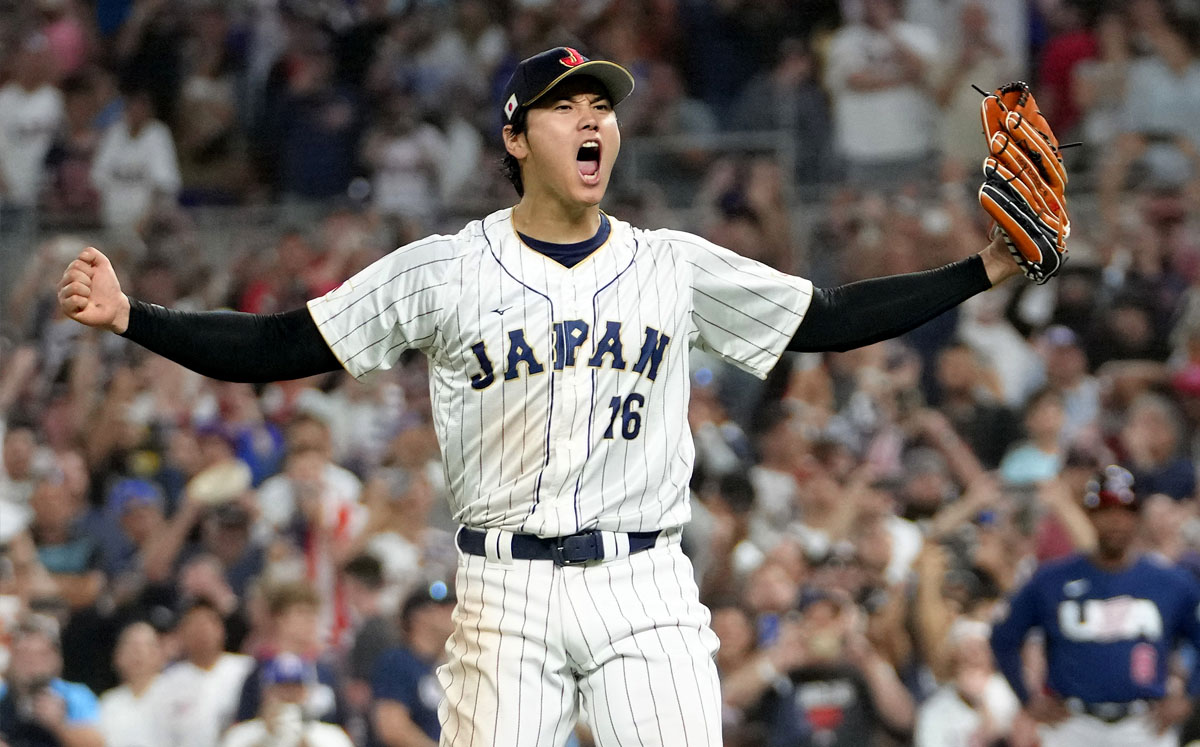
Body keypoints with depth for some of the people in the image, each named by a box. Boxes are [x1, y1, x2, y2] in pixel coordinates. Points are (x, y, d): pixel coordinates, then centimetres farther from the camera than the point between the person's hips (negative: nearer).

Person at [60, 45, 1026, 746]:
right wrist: (129, 317, -8)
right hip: (507, 591, -1)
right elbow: (281, 346, 3)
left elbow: (830, 319, 10)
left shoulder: (675, 266, 9)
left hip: (646, 587, 1)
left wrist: (986, 268, 2)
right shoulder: (446, 271, 3)